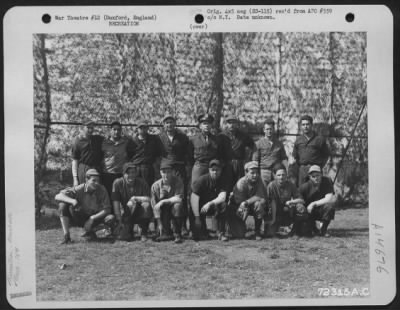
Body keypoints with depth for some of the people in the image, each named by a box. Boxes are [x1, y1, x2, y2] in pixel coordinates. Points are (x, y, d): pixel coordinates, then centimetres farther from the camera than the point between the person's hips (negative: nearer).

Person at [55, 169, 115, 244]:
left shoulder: (102, 190, -16)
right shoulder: (79, 189, -18)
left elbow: (107, 209, -16)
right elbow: (58, 196, -24)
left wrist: (92, 218, -26)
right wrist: (72, 201, -42)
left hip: (95, 217, 1)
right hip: (80, 219, -1)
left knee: (111, 218, -28)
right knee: (63, 205, -24)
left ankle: (89, 231, 0)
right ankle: (66, 236, -24)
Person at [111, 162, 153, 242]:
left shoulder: (142, 183, -9)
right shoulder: (118, 183, -11)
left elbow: (149, 199, -20)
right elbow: (116, 204, -14)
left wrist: (135, 198, -22)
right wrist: (120, 222, -17)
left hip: (140, 214, 0)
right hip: (125, 214, 0)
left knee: (146, 205, -33)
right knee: (124, 237, -23)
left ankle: (144, 233, -12)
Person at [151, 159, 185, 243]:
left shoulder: (178, 181, -12)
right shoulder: (155, 186, -10)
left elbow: (179, 198, -23)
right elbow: (154, 207, -11)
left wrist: (163, 201, -25)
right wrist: (160, 225, -15)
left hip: (175, 211, -1)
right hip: (163, 212, 1)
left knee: (177, 205, -33)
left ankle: (177, 234, -19)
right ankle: (165, 233, -15)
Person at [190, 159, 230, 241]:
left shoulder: (222, 182, -8)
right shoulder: (201, 180, -16)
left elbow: (222, 198, -25)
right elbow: (193, 199, -21)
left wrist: (209, 204, -43)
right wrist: (197, 217, -27)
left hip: (213, 206, 2)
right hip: (200, 206, -2)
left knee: (222, 204, -34)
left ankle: (221, 232, -21)